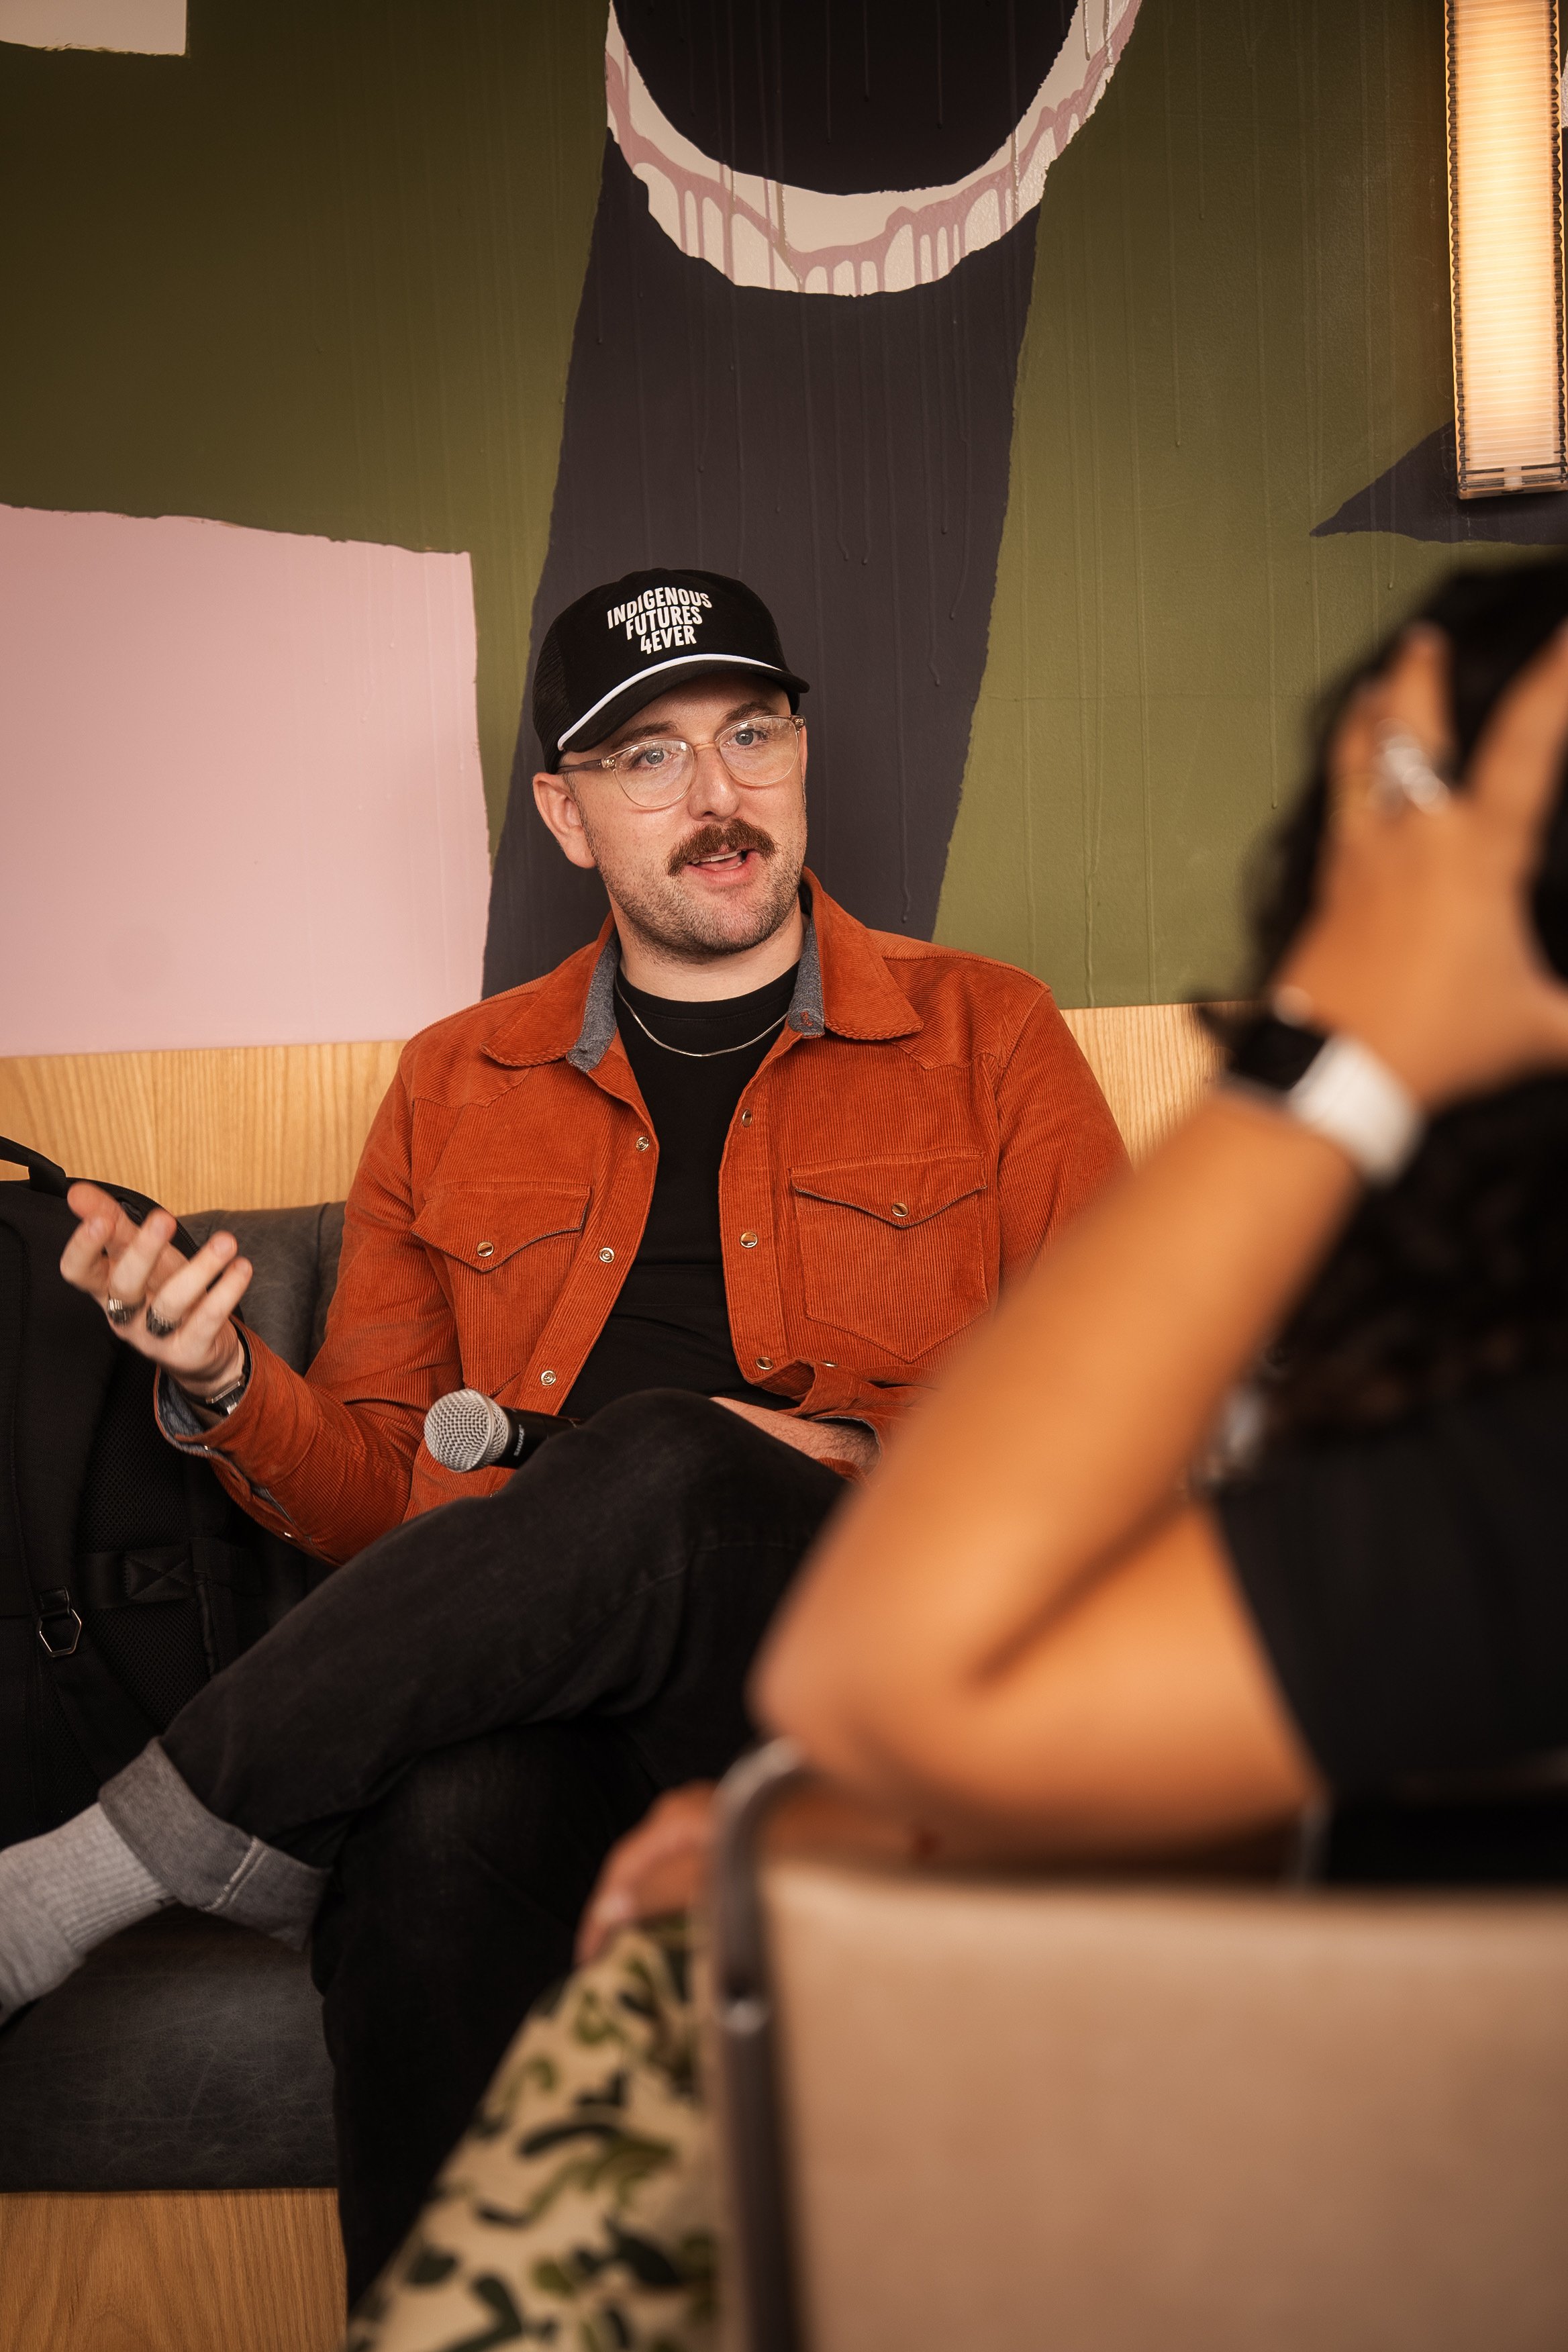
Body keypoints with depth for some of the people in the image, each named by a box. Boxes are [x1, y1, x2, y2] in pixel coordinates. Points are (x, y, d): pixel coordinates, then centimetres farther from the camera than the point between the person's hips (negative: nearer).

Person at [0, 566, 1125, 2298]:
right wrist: (222, 1392, -4)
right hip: (533, 1681, 1)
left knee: (663, 1472, -35)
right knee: (446, 1827, -37)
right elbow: (379, 1495, 18)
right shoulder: (456, 1089, 19)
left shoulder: (981, 1037, 14)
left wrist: (874, 1465, -8)